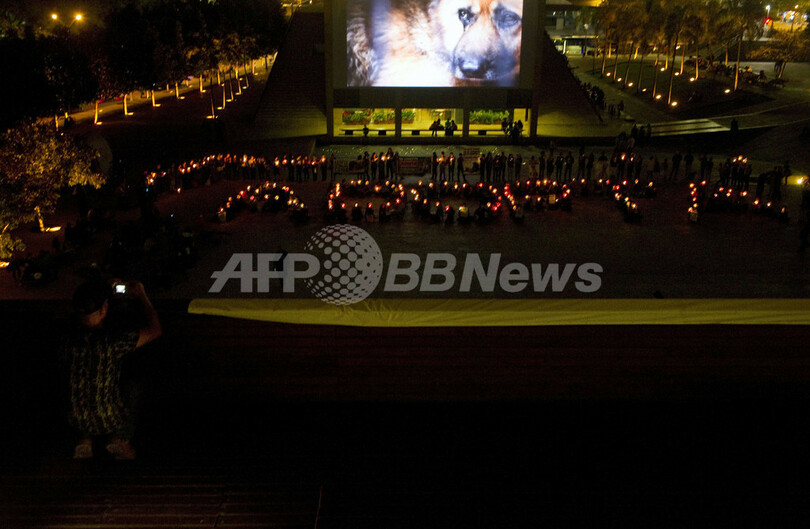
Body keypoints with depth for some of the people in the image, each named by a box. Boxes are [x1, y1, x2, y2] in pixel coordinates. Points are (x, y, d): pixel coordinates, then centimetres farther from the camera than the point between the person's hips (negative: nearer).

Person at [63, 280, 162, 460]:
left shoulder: (69, 340, -10)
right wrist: (141, 296, -2)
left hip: (79, 420, 5)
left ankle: (86, 440, 17)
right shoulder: (114, 340, -25)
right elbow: (155, 329, -12)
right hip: (111, 421, -4)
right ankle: (120, 440, 11)